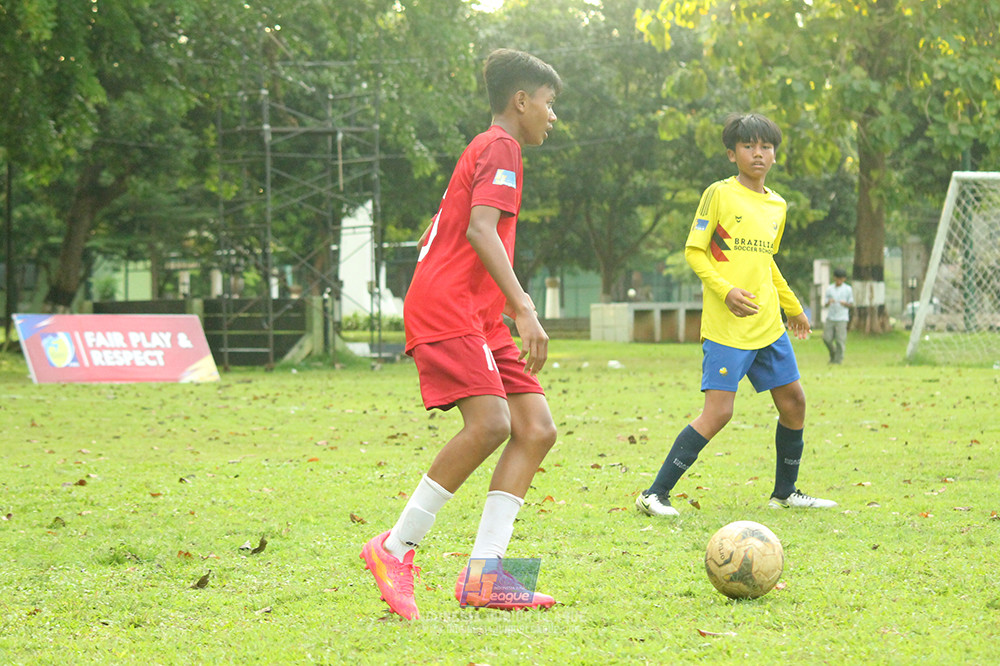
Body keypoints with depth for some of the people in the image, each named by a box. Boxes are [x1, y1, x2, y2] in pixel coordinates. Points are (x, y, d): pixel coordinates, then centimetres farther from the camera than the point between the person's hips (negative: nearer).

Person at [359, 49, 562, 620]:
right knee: (490, 423, -25)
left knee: (538, 429, -3)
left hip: (478, 317, 10)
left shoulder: (490, 149, 26)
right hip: (446, 308, -10)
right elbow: (481, 230, -20)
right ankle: (395, 549, -15)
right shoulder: (500, 146, -5)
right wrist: (524, 310, -27)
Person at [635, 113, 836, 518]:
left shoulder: (777, 206, 13)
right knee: (718, 412, -14)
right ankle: (655, 494, -10)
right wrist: (726, 290, -20)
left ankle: (785, 492, 27)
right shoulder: (720, 195, -7)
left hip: (769, 325, 7)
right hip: (726, 327, -7)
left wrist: (792, 306, 33)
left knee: (793, 401, 10)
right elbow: (693, 251, -7)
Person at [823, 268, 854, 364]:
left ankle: (838, 360, 1)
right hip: (830, 317, 3)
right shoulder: (830, 288, 8)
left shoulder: (848, 289, 3)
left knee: (840, 340, -7)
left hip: (841, 318, -3)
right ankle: (833, 354, 23)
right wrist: (829, 302, -14)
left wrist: (845, 303, -17)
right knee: (827, 338, -1)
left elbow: (851, 304, 4)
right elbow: (826, 304, 10)